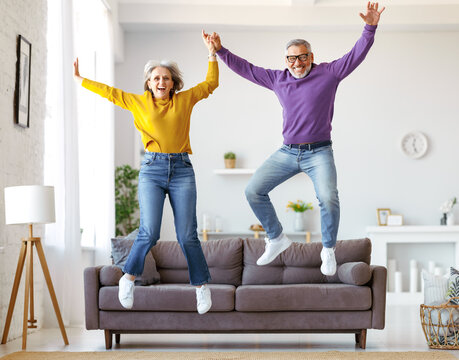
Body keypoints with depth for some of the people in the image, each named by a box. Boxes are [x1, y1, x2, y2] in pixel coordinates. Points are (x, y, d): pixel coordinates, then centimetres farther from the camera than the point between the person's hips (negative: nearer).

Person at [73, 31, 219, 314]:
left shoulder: (185, 100, 9)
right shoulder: (139, 102, 9)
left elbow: (211, 83, 18)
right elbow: (110, 92, 19)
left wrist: (212, 53, 12)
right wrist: (79, 80, 26)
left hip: (182, 169, 0)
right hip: (152, 170, 0)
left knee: (187, 235, -1)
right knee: (149, 232, -12)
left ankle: (202, 285, 13)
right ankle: (129, 277, 9)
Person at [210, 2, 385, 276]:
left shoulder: (329, 73, 1)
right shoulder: (277, 79, 11)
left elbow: (357, 55, -3)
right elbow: (246, 68, 17)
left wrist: (370, 29, -15)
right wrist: (220, 51, 14)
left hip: (319, 152, -4)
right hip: (288, 151, 4)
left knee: (328, 197, -25)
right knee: (253, 191, -2)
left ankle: (329, 250, -3)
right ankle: (277, 238, 15)